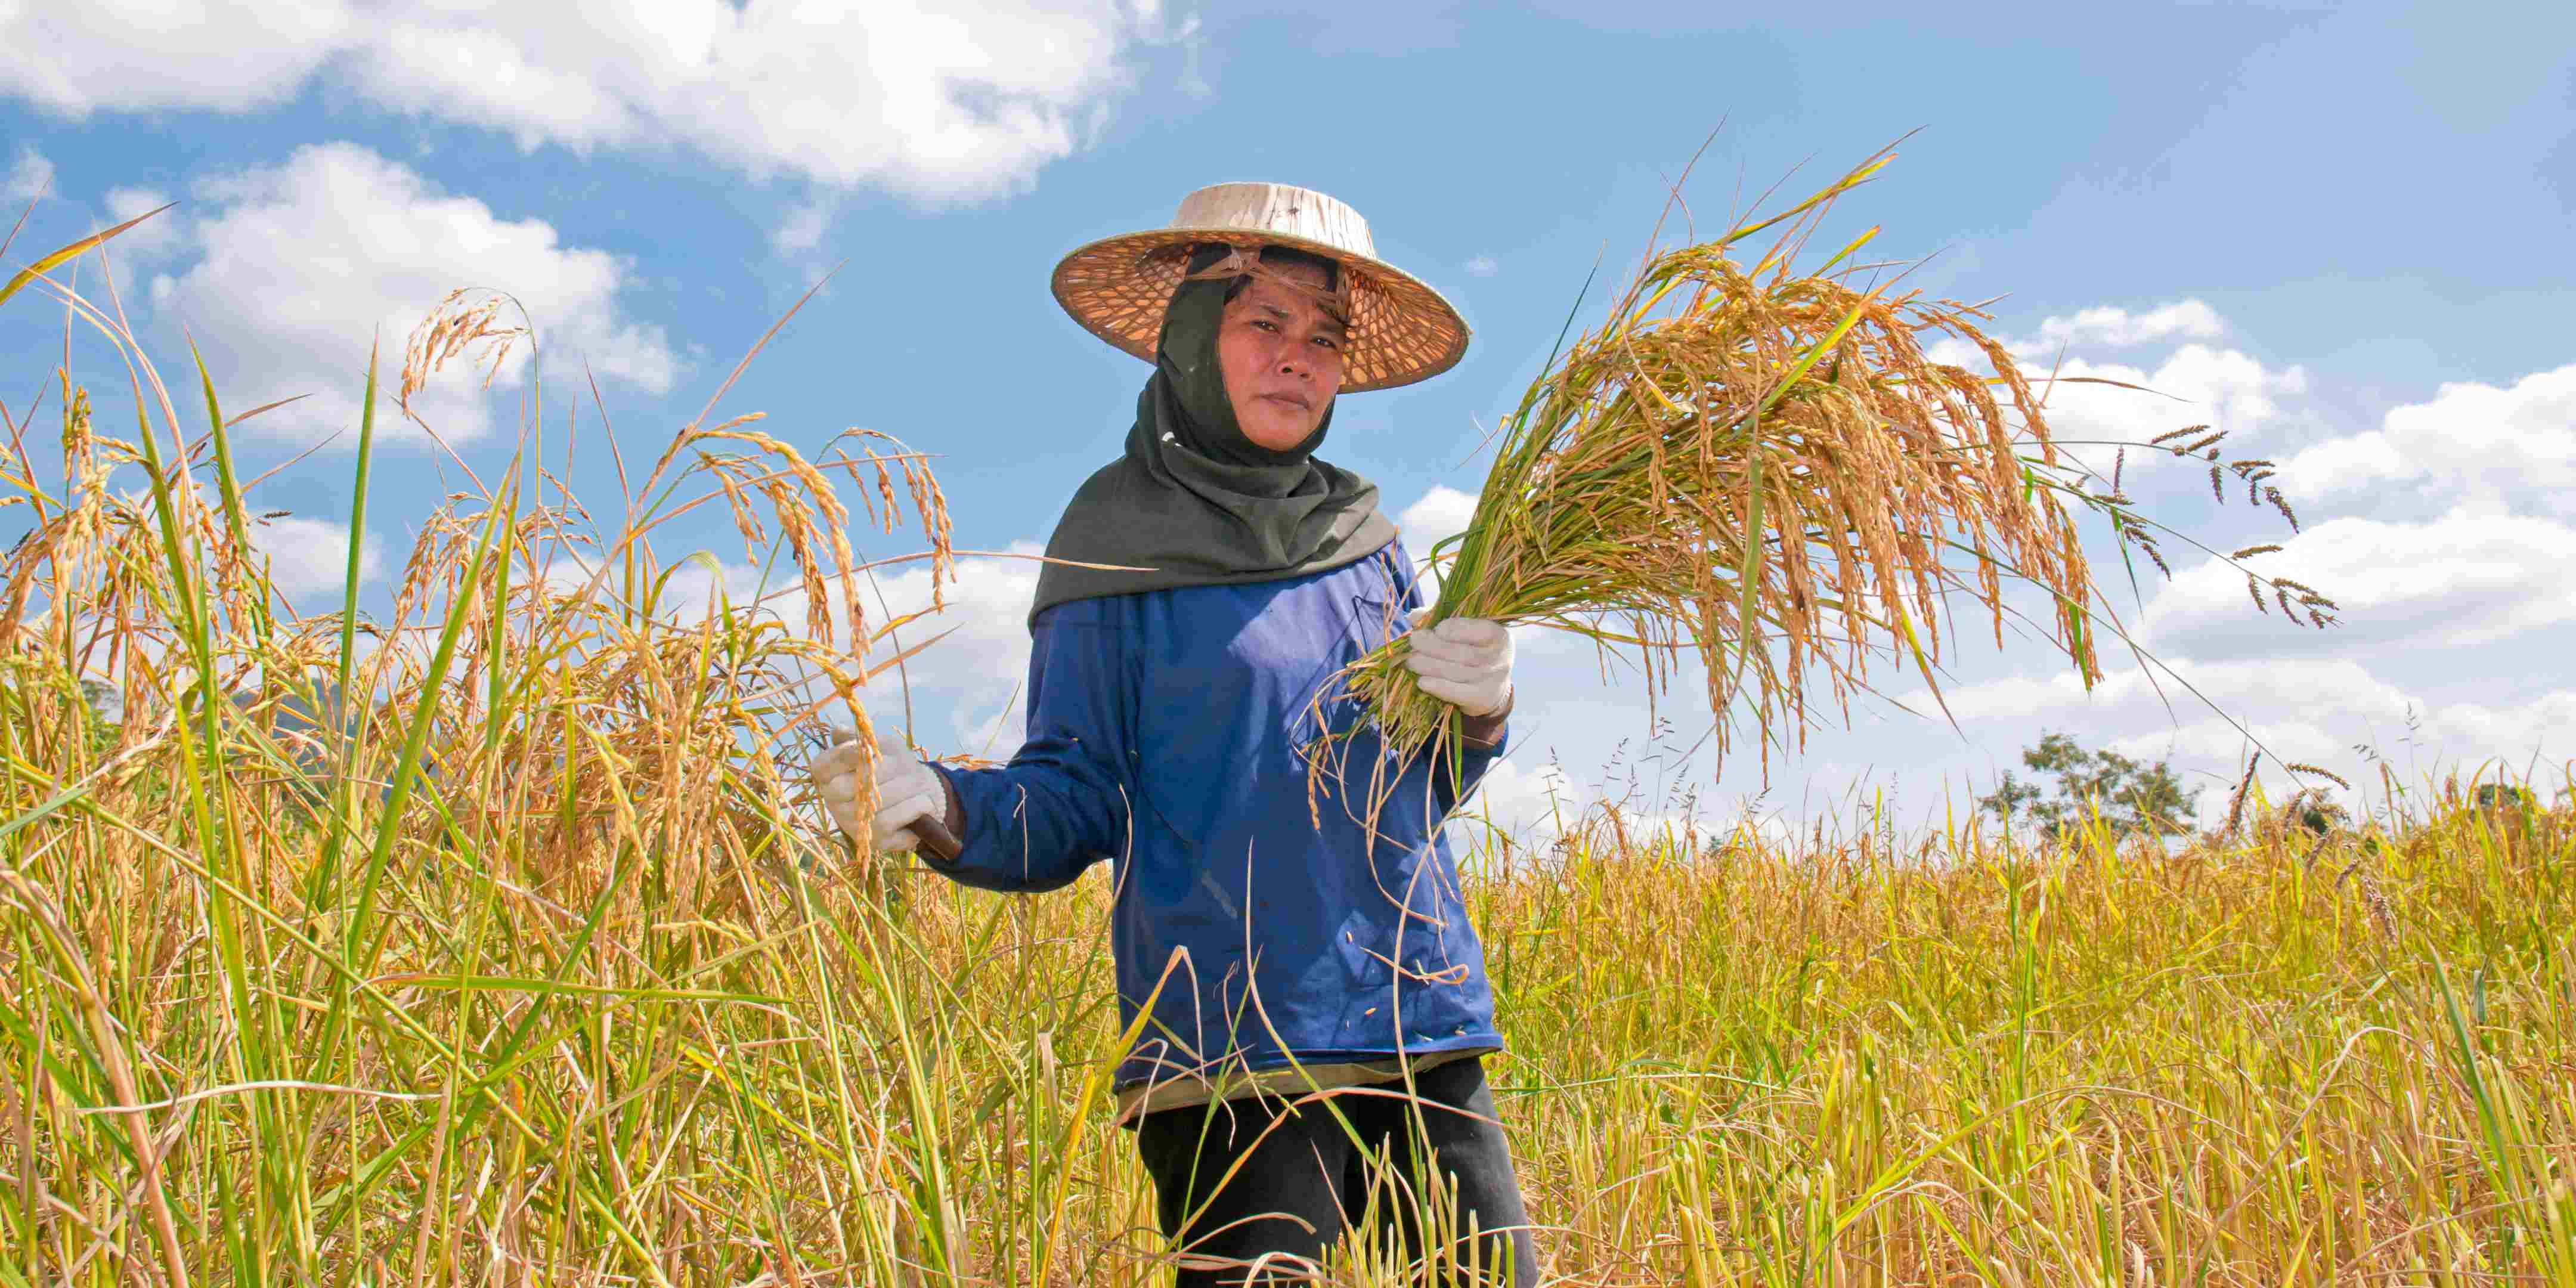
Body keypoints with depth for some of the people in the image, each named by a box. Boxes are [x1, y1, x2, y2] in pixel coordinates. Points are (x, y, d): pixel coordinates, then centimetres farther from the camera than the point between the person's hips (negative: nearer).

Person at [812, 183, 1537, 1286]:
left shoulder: (1361, 535, 12)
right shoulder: (1118, 540, -1)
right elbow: (1074, 802, -3)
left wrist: (1477, 711, -3)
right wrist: (940, 810, -22)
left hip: (1424, 1030, 5)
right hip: (1231, 1055, -5)